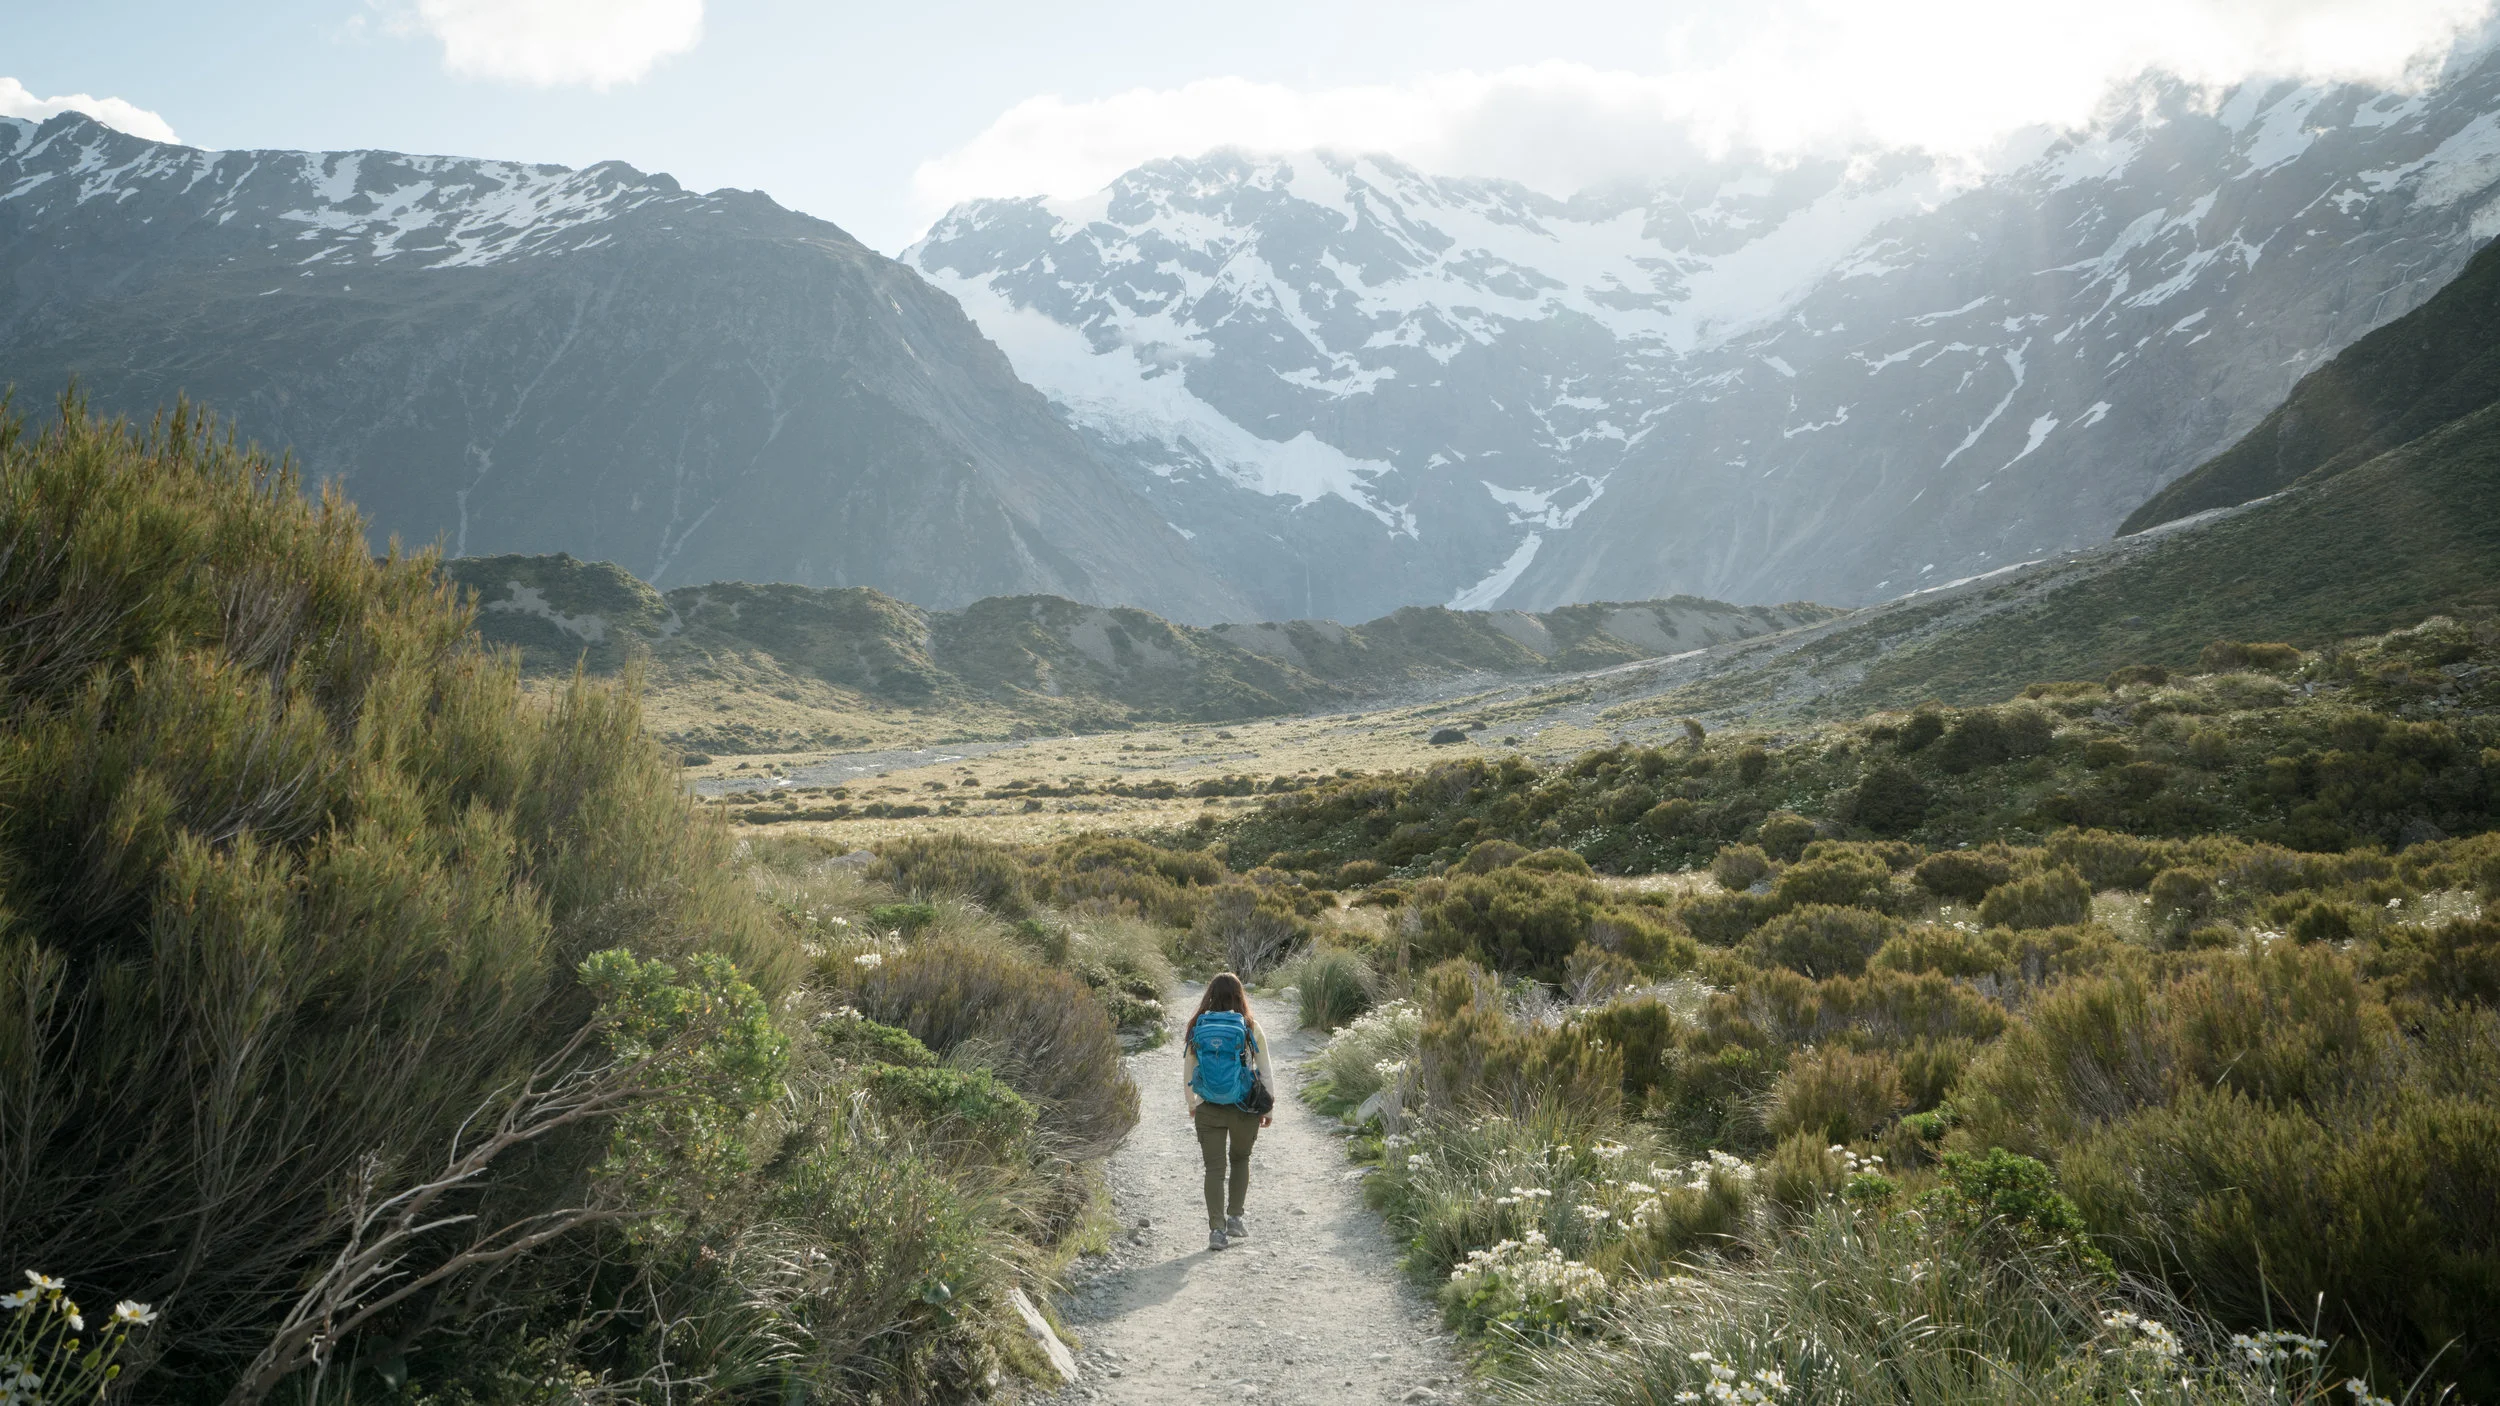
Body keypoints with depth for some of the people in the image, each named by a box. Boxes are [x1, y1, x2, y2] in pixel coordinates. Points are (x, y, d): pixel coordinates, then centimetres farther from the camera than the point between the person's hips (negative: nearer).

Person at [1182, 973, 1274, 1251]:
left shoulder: (1197, 1029, -1)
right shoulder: (1250, 1028, -5)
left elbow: (1187, 1076, 7)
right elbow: (1266, 1072, -1)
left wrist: (1192, 1105, 22)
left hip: (1208, 1110, 0)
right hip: (1244, 1109, 0)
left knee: (1215, 1168, 6)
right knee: (1240, 1160, 22)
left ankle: (1216, 1229, -1)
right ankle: (1234, 1217, 18)